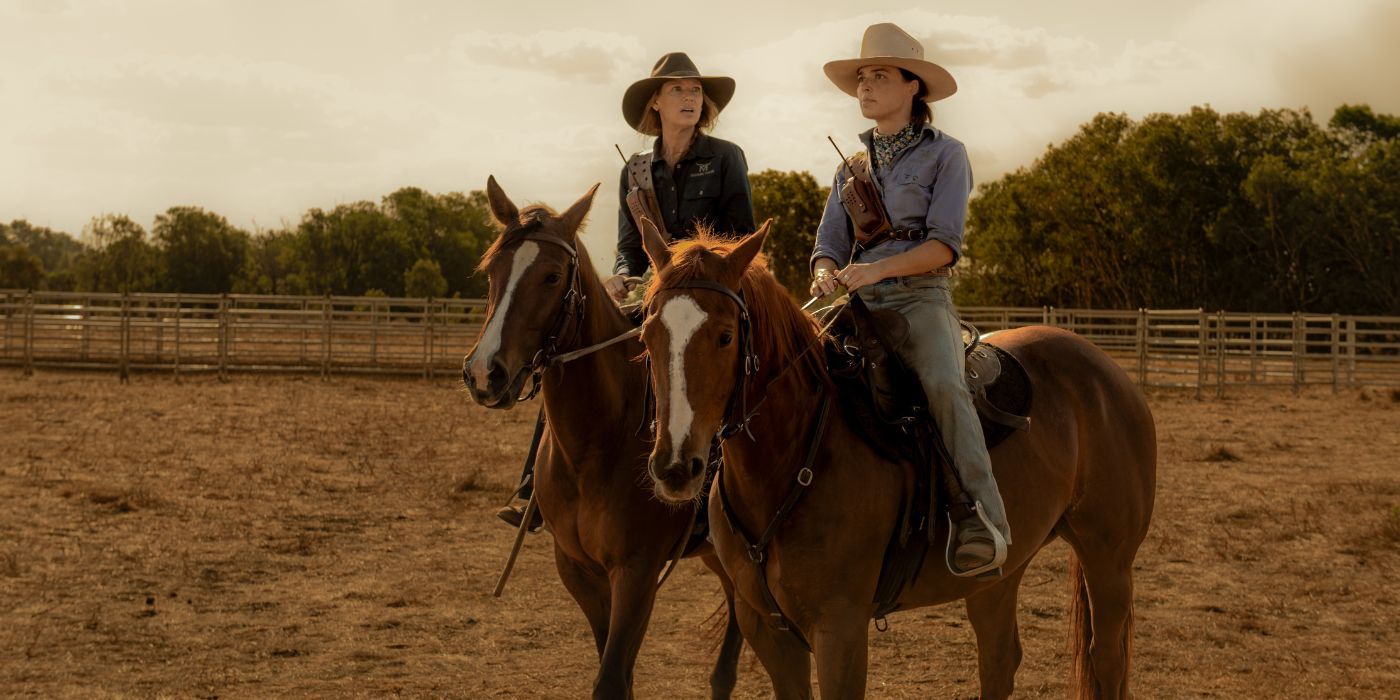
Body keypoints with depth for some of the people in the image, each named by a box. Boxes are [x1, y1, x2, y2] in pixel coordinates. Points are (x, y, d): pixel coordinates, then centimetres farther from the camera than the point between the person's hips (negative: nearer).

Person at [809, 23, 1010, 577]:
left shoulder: (945, 154, 4)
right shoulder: (852, 166, 20)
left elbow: (945, 244, -7)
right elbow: (829, 243, 15)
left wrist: (877, 268, -21)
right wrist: (825, 274, -10)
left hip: (919, 299, -5)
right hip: (856, 303, 6)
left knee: (942, 383, -35)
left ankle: (984, 521, -43)